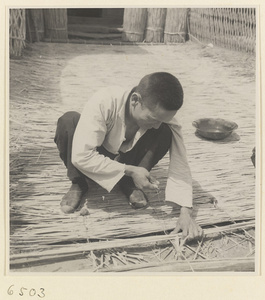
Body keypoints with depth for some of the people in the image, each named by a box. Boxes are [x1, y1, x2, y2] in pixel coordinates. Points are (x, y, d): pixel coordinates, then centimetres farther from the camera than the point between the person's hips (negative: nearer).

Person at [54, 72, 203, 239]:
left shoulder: (164, 118, -25)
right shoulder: (104, 103, -35)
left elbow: (180, 166, -22)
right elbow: (81, 156, -36)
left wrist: (186, 212, -33)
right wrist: (130, 171, -37)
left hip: (128, 160, 2)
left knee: (165, 133, -26)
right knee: (69, 120, -32)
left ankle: (130, 185, -8)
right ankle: (79, 185, -12)